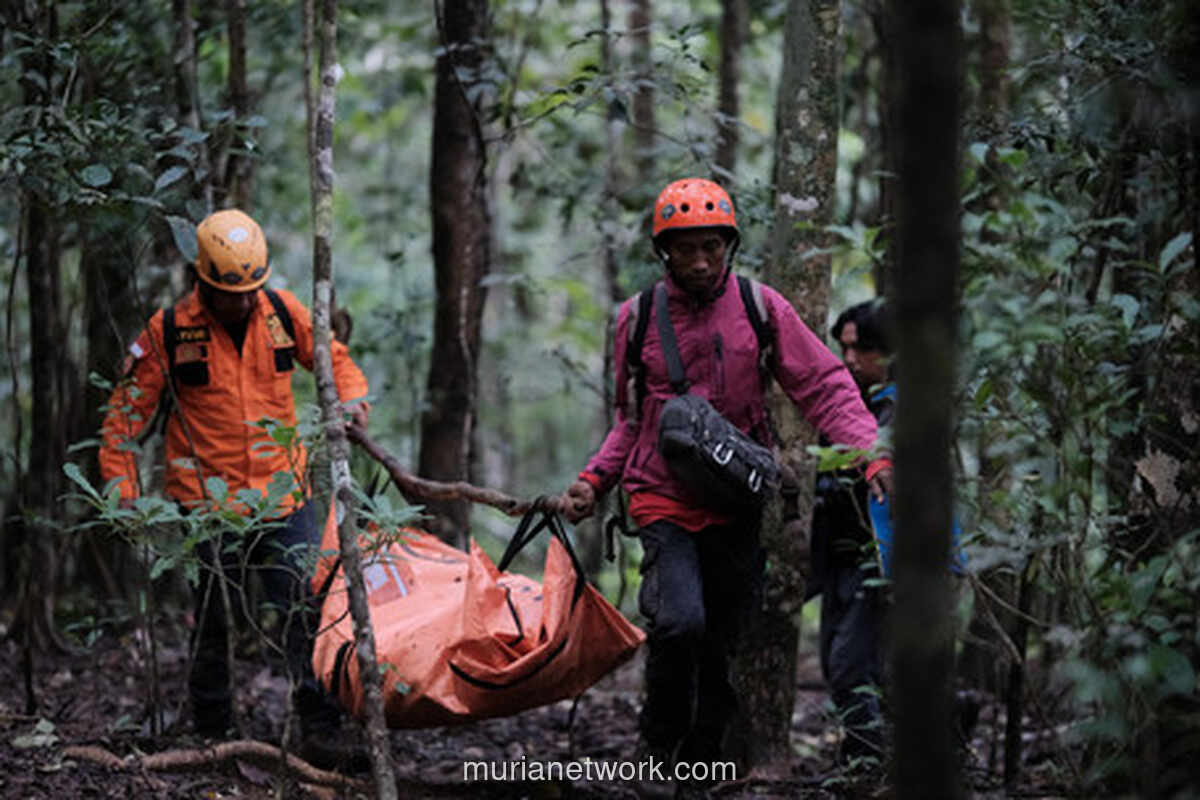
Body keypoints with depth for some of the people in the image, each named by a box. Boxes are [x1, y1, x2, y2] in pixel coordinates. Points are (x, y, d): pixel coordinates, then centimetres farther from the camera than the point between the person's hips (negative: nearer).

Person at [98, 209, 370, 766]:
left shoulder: (282, 311, 1)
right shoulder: (170, 331, -6)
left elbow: (331, 356, 18)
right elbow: (126, 411, 2)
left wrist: (351, 396, -2)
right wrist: (122, 490, -4)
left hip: (284, 494, 2)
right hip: (211, 502, -2)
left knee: (308, 609, -4)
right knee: (215, 620, 6)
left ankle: (321, 730, 1)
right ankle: (212, 731, 21)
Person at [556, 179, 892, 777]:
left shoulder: (760, 307, 0)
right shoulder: (638, 318, 4)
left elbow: (825, 386, -1)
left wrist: (872, 456, -15)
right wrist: (593, 481, 2)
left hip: (737, 507, 1)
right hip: (664, 503, -1)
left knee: (722, 646, 7)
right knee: (680, 623, -23)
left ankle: (701, 765, 24)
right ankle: (660, 742, 0)